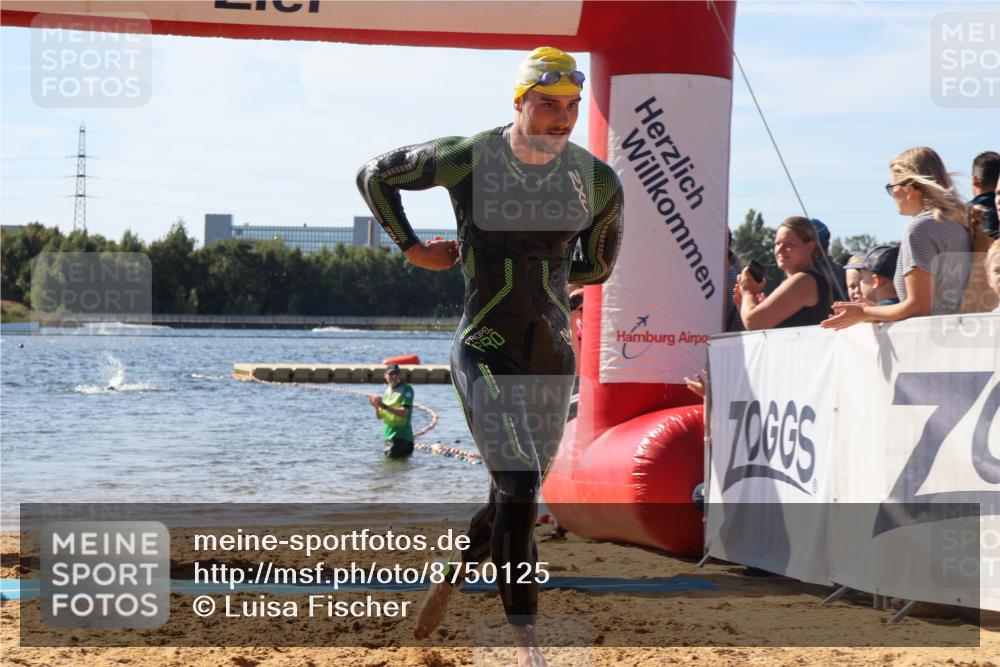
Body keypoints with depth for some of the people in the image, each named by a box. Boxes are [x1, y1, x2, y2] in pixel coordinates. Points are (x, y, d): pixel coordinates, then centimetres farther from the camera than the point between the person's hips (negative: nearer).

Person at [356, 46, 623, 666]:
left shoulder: (597, 181, 0)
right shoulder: (468, 160, -9)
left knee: (514, 500, 12)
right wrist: (411, 247, 8)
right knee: (520, 489, -18)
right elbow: (376, 175, 8)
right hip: (486, 352, -4)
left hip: (553, 357, 4)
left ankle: (452, 576, 42)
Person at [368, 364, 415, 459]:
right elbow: (380, 416, 14)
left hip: (401, 437, -7)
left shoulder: (406, 389, -9)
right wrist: (376, 407, -7)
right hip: (388, 436, 7)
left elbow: (404, 413, -20)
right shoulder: (387, 391, 12)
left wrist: (384, 406, -25)